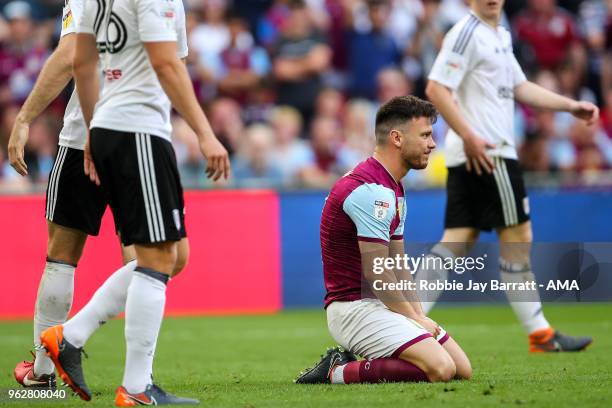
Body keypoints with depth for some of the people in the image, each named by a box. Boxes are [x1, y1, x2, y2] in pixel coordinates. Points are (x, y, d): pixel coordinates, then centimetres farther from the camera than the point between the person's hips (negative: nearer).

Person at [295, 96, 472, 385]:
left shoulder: (393, 189, 17)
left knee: (462, 369, 5)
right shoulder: (371, 190, -18)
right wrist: (414, 319, -8)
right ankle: (338, 372, -12)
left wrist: (418, 315, 5)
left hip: (383, 304, 10)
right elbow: (376, 273, -19)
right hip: (354, 306, -10)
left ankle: (355, 363, 9)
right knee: (440, 369, -25)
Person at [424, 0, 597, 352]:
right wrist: (468, 136, -24)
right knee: (518, 236, -1)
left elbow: (520, 87, 25)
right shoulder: (467, 33, -11)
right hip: (485, 153, -9)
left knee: (457, 241, 5)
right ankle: (540, 334, 6)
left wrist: (571, 106, 19)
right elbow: (436, 89, -18)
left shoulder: (500, 35, 18)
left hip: (474, 155, 9)